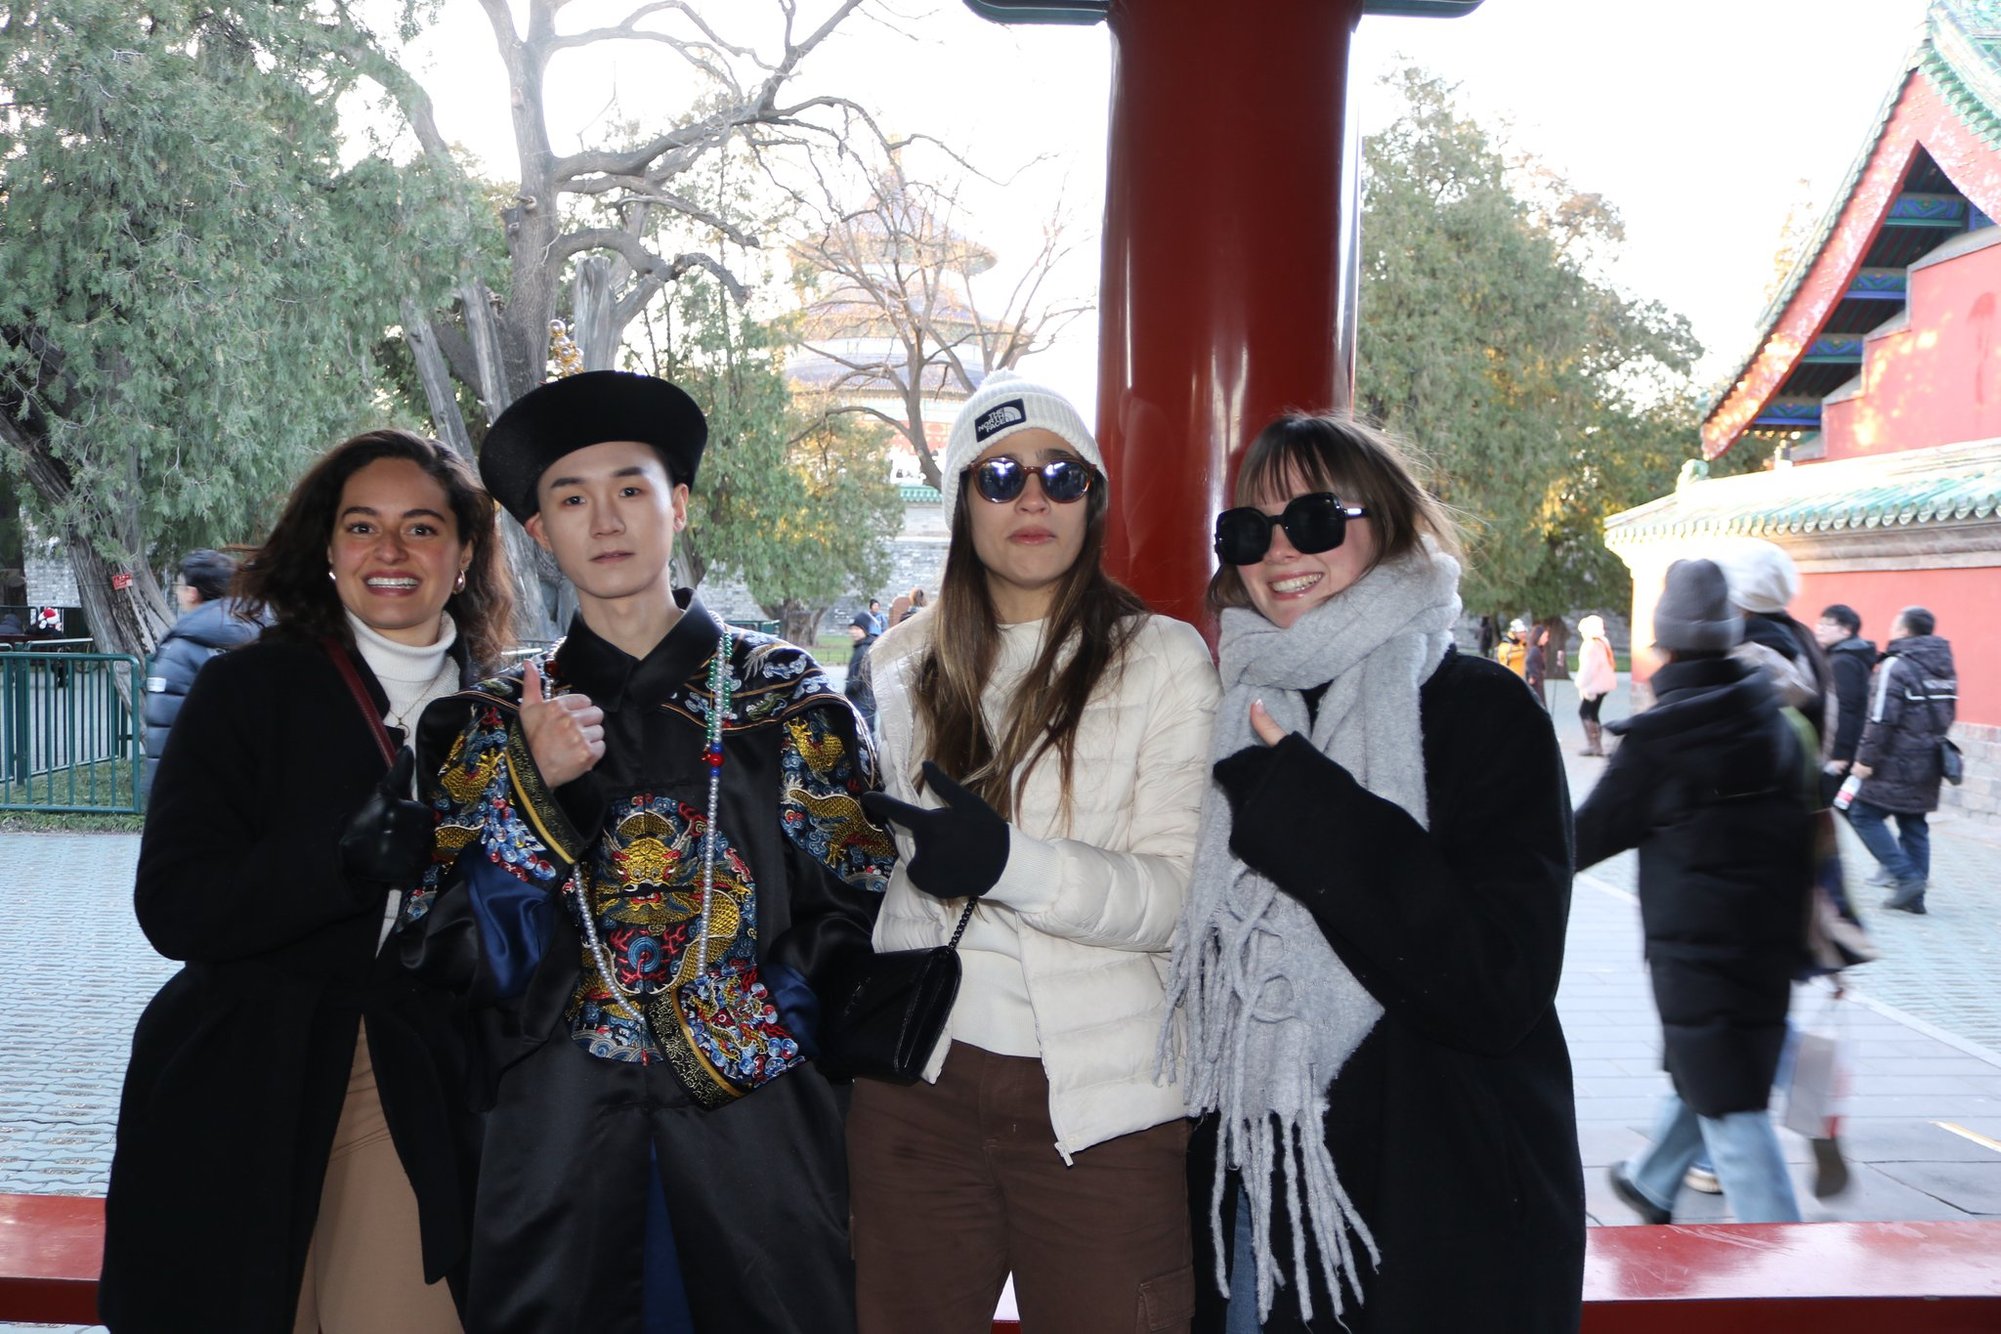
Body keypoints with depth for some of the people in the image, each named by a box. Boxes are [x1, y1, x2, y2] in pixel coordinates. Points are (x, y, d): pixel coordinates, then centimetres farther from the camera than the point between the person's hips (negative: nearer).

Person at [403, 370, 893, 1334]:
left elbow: (857, 905, 3)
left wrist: (751, 1017, -10)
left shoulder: (787, 693, 5)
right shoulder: (494, 721, 9)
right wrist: (536, 790, -11)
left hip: (756, 1117, -1)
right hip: (556, 1128, 1)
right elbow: (452, 954, 1)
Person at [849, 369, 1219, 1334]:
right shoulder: (905, 662, 10)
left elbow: (1183, 894, -13)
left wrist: (1009, 861, -28)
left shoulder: (1164, 658, -4)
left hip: (1100, 1100, -3)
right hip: (915, 1081, 4)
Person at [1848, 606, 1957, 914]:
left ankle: (1906, 877, -10)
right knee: (1914, 825, 12)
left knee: (1865, 815, -2)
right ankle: (1914, 895, 13)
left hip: (1897, 763, -8)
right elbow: (1947, 716, 18)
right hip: (1929, 766, 8)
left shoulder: (1895, 666, -14)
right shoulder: (1945, 668, 12)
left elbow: (1881, 719, -19)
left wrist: (1865, 758, -15)